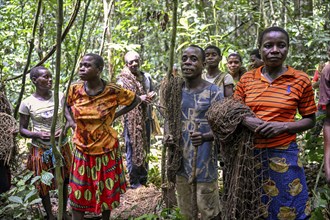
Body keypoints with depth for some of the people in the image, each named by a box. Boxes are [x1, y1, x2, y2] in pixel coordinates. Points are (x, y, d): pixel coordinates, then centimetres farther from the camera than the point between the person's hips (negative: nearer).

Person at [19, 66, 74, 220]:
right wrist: (38, 134, -23)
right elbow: (22, 129, -4)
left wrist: (64, 129, -27)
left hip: (61, 147, 2)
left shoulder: (60, 96, -6)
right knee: (43, 184, 10)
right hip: (40, 149, -2)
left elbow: (70, 120, -5)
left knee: (64, 180, 13)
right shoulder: (27, 103, -11)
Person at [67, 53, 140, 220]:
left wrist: (114, 116, -5)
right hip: (82, 150, 2)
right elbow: (66, 105, 13)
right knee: (78, 194, 7)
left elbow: (135, 100, -1)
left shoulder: (113, 91, -17)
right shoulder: (74, 89, -9)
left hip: (106, 149, -2)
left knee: (107, 190, 15)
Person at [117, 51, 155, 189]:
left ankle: (144, 179, 26)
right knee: (133, 149, -1)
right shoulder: (122, 80, -7)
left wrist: (152, 95, -5)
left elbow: (152, 92, 19)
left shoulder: (146, 77, 9)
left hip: (145, 118, 5)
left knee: (145, 148, 13)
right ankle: (134, 182, 8)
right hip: (131, 119, -5)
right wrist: (139, 98, -24)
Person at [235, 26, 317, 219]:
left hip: (283, 154, -2)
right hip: (251, 153, 2)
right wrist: (246, 121, -13)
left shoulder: (301, 80, -4)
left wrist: (283, 126, -17)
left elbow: (310, 120, 1)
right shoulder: (247, 79, 2)